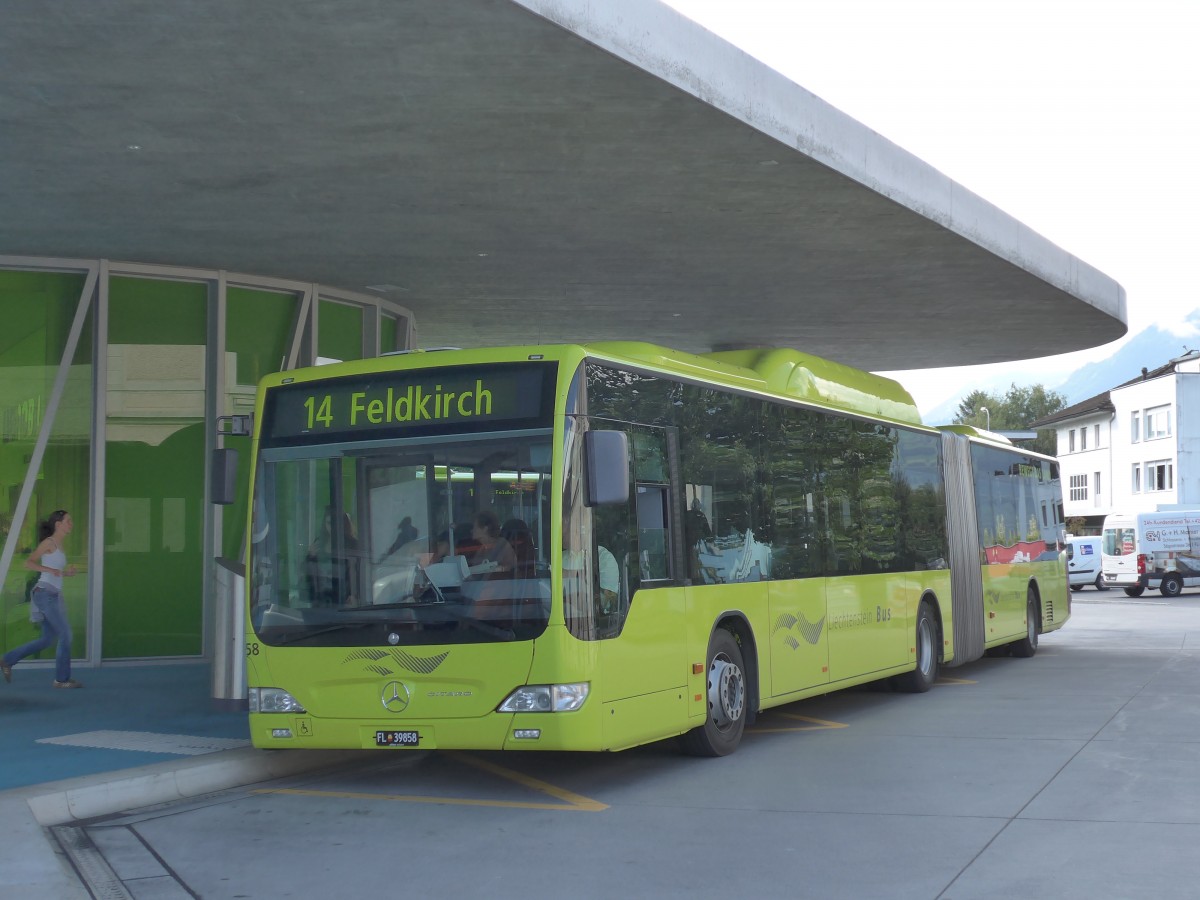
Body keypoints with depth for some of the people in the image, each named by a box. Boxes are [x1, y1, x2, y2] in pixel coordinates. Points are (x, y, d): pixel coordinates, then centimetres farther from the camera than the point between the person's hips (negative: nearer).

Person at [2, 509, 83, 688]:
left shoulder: (59, 545, 18)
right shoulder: (49, 542, -7)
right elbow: (28, 563, -13)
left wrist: (68, 572, 7)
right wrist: (50, 570, -25)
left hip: (53, 596, 9)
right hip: (45, 594, -9)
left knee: (47, 639, 12)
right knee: (65, 634, -8)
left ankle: (8, 661, 20)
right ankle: (62, 678, 0)